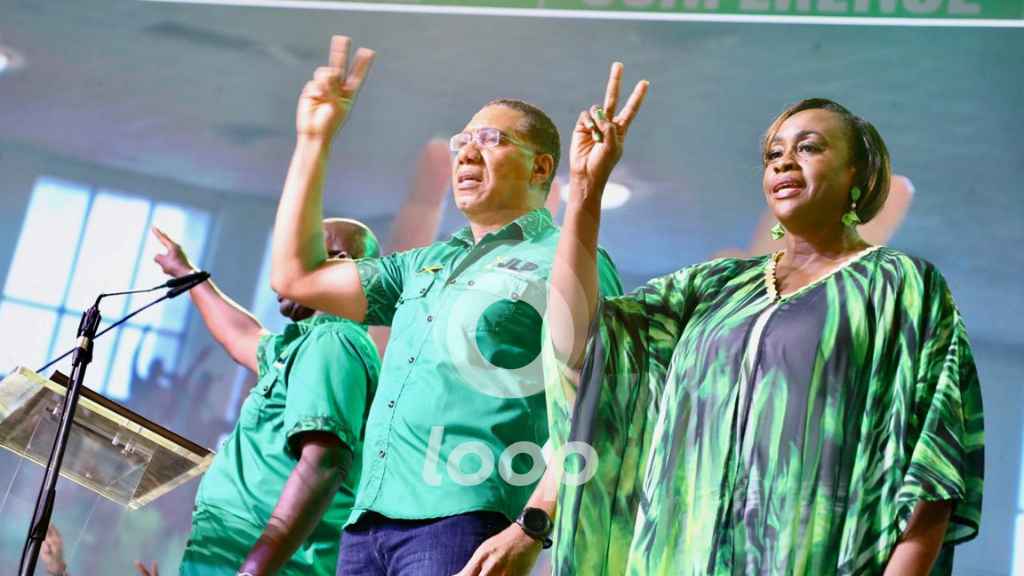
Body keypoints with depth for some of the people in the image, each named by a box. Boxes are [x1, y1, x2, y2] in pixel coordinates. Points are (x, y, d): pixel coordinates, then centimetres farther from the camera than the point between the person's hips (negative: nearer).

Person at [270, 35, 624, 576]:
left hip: (465, 523, -7)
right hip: (368, 520, 7)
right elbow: (295, 276, 21)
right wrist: (315, 140, 22)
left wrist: (531, 530, -20)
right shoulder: (424, 265, 24)